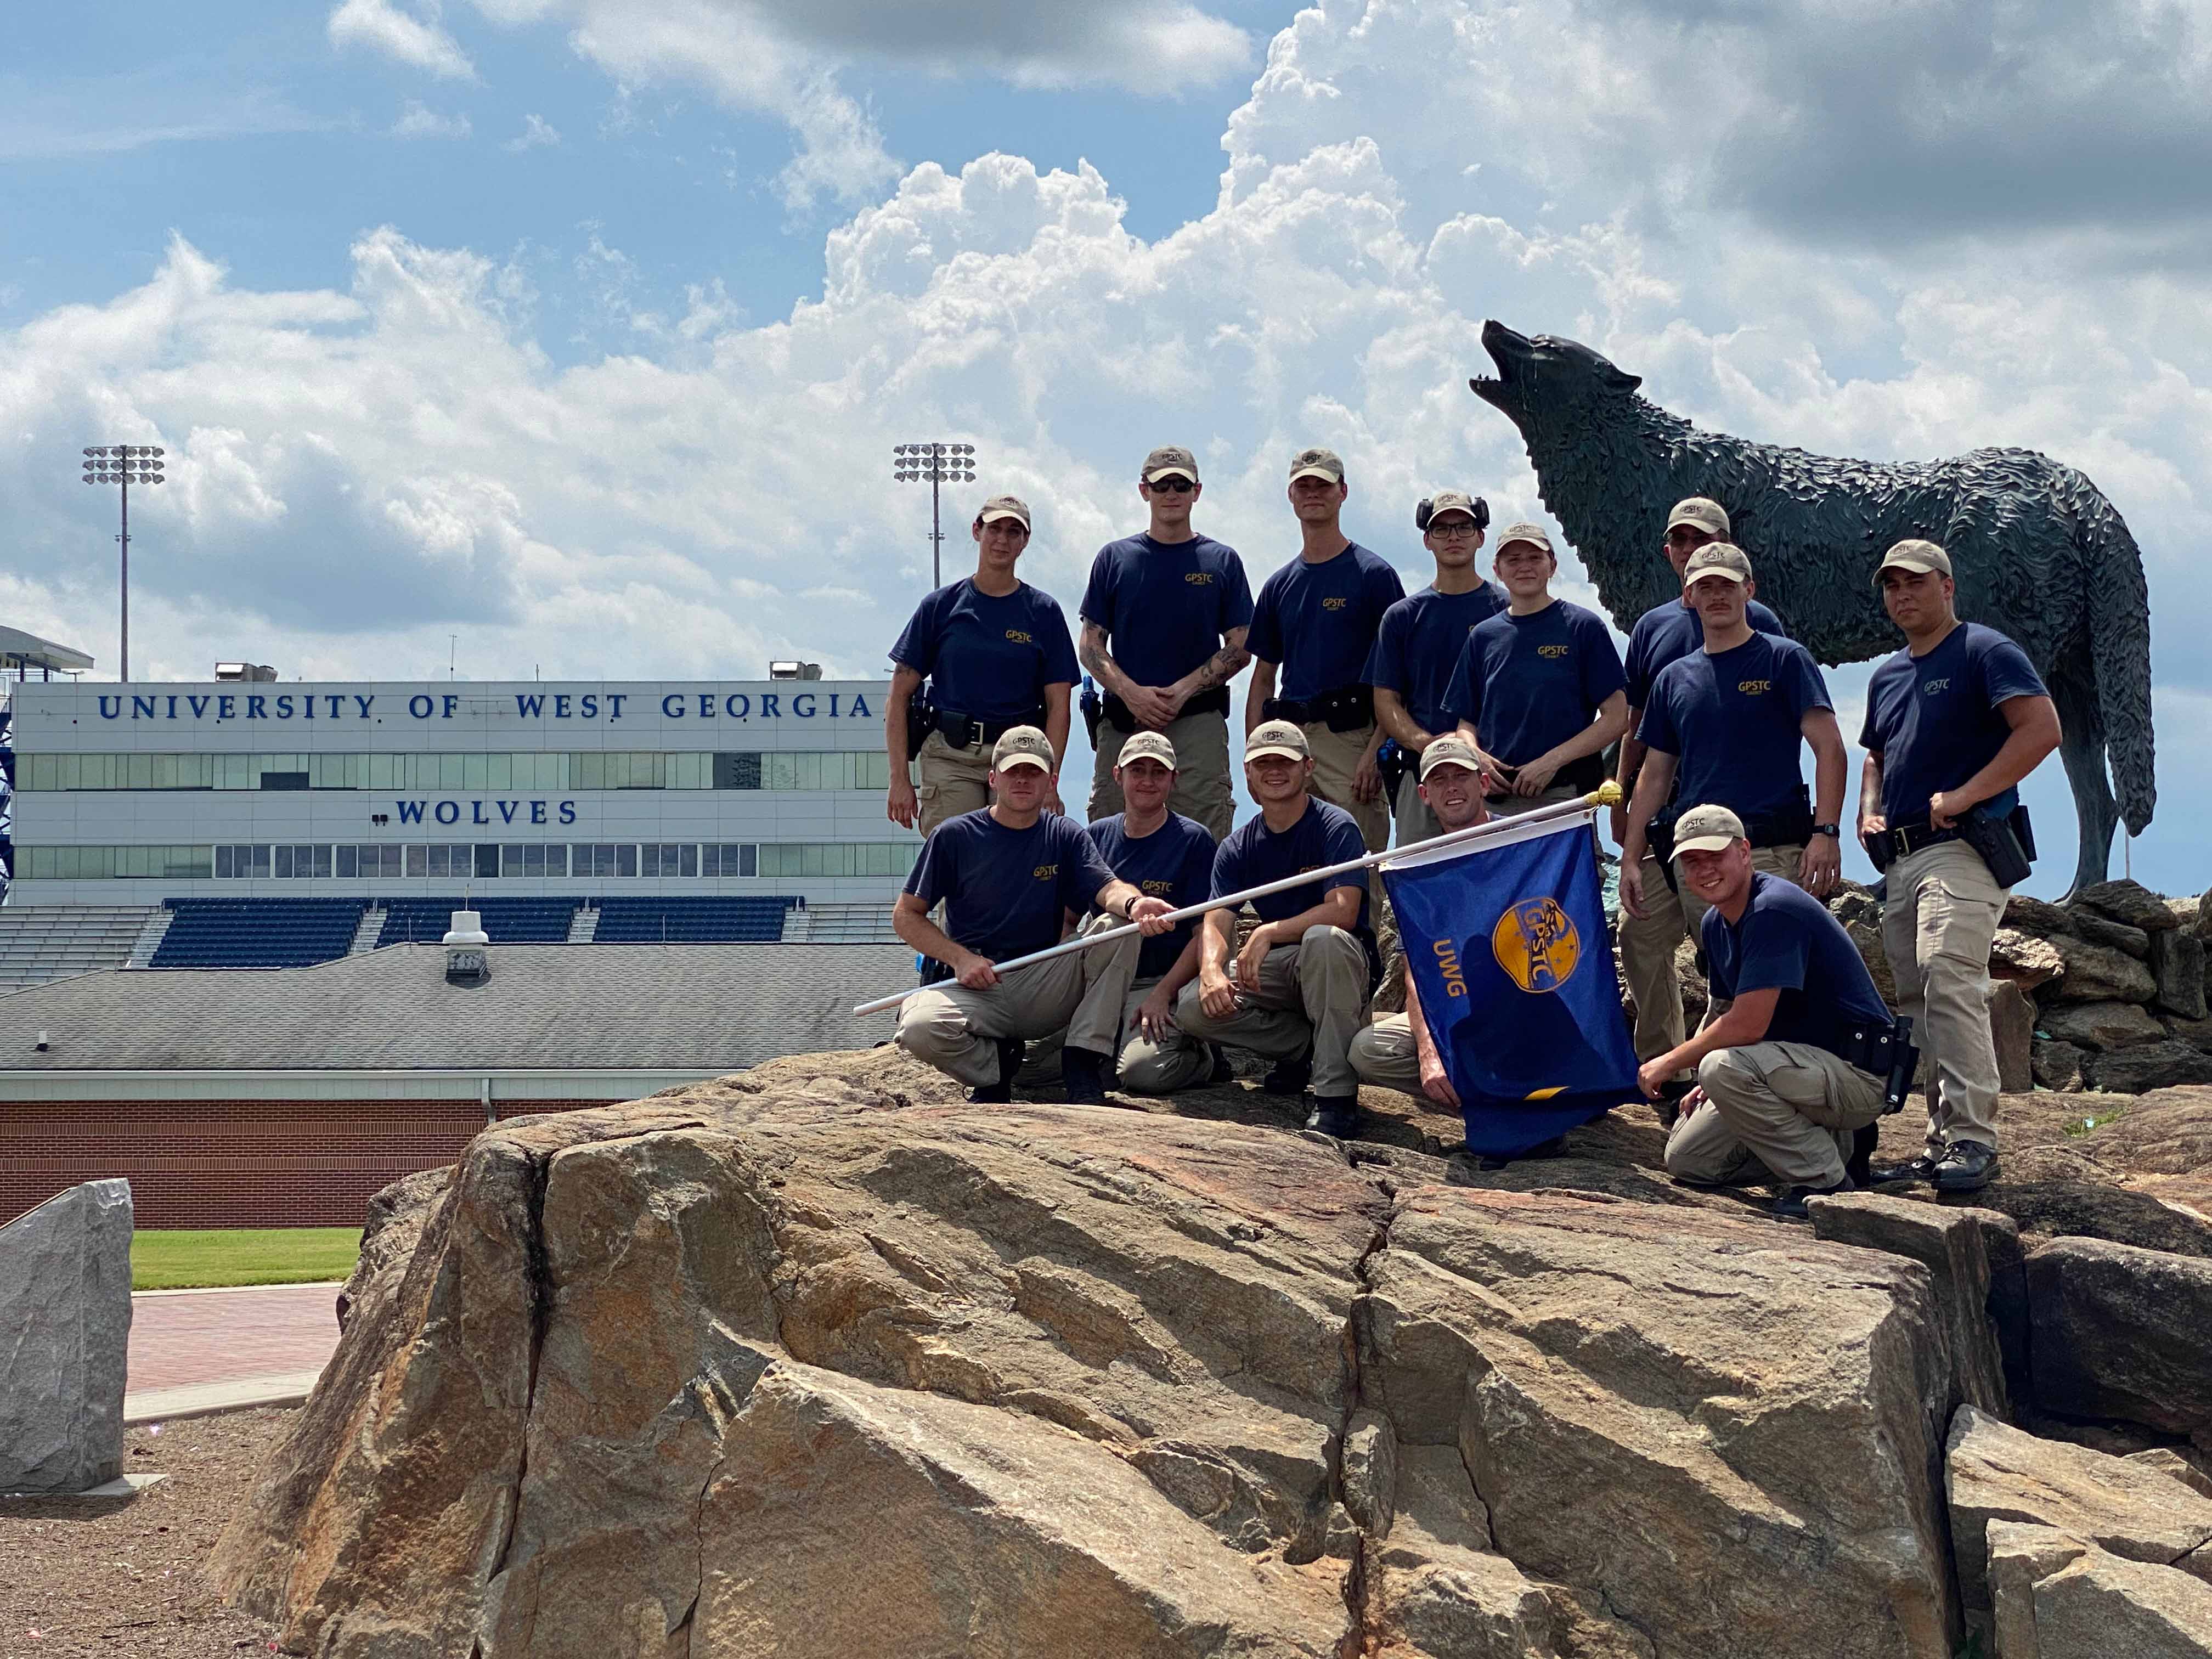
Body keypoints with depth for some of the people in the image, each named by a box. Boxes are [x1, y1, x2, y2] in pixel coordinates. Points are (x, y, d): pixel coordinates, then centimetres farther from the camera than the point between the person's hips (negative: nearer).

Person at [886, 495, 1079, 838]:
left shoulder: (1044, 611, 9)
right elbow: (900, 696, 7)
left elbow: (1058, 705, 6)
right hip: (949, 757, 0)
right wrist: (899, 779, -2)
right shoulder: (941, 605, 8)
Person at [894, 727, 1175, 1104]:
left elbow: (1107, 887, -12)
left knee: (1120, 927, -21)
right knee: (919, 1028, -34)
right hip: (976, 987, -1)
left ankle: (1082, 1064, -16)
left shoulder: (1065, 836, 7)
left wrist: (1132, 902, -38)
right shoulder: (955, 836, 2)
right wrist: (960, 958, -14)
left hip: (1044, 987, 2)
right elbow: (906, 915, 3)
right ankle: (995, 1064, 1)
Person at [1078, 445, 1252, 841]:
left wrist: (1182, 691, -9)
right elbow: (1090, 645, 8)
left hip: (1199, 723, -1)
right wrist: (1132, 692, -10)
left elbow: (1239, 649, 5)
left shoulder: (1223, 562, 9)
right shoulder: (1114, 558, 11)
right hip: (1122, 721, 1)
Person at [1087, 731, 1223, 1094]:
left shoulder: (1194, 840, -1)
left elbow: (1205, 934, -5)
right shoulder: (1097, 835, 13)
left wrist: (1162, 994, -17)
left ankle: (1204, 1058, 3)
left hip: (1163, 980, -4)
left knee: (1141, 1070, -30)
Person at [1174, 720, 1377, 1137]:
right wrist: (1211, 971, -28)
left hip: (1338, 966, -5)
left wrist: (1267, 935, -32)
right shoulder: (1238, 847, 6)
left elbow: (1344, 911, -23)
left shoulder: (1336, 827, -10)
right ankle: (1305, 1048, -1)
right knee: (1193, 1007, -19)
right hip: (1275, 968, 5)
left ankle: (1336, 1094, -36)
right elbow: (1216, 921, -6)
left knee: (1324, 939, -41)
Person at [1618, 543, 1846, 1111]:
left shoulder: (1785, 660, 4)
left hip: (1775, 851, -5)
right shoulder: (1675, 678, 18)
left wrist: (1825, 832, -15)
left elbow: (1829, 748, -3)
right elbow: (1655, 774, 20)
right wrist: (1631, 859, 11)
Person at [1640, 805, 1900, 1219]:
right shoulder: (1715, 924, 8)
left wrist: (1669, 1063, -13)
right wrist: (1705, 1085, 4)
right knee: (1687, 1160, 6)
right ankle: (1822, 1136, 15)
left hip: (1858, 1075, -10)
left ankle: (1827, 1182, -17)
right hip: (1806, 1066, 10)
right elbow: (1722, 1011, 20)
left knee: (1725, 1067, -33)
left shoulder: (1773, 912, -22)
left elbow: (1748, 1025, -26)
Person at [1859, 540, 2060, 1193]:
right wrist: (1869, 813, 13)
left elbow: (2042, 728, -15)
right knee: (1918, 1001, 7)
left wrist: (1963, 796, -18)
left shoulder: (1984, 651, -3)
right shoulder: (1886, 676, 22)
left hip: (1963, 847, -9)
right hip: (1899, 860, 9)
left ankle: (1974, 1138, -26)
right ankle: (1942, 1143, 12)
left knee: (1950, 980, -24)